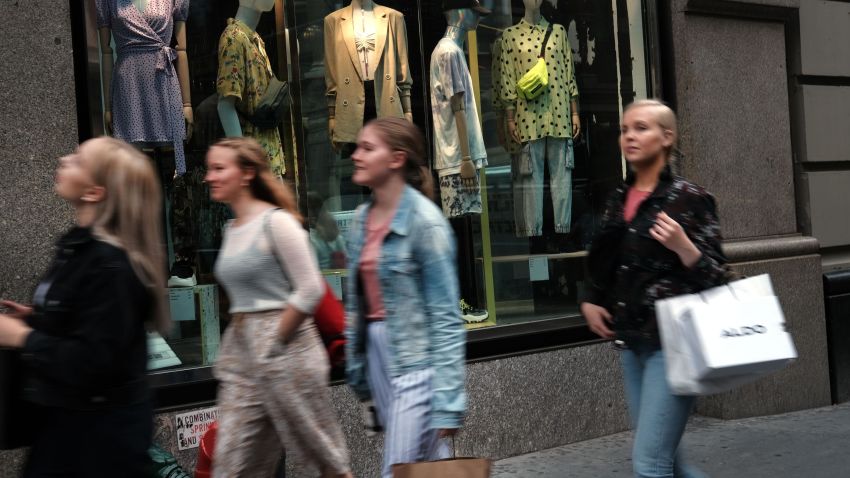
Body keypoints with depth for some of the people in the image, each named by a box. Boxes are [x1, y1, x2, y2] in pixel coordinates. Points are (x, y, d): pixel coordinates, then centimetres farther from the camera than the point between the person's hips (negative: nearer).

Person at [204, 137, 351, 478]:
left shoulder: (276, 222, -11)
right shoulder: (232, 229, 13)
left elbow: (310, 290, -15)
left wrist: (273, 341, -12)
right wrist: (239, 341, 12)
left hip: (284, 348, -8)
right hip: (239, 353, 8)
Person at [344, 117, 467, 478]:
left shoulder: (424, 221, -13)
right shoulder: (362, 218, 8)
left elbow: (445, 316, -15)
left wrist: (447, 400, -18)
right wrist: (357, 369, 14)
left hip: (415, 360, -7)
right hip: (377, 352, 7)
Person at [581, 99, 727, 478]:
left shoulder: (690, 198, -7)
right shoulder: (618, 201, 11)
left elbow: (716, 276, -8)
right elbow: (601, 267, 23)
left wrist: (683, 246, -24)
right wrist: (590, 302, 6)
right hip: (631, 343, 7)